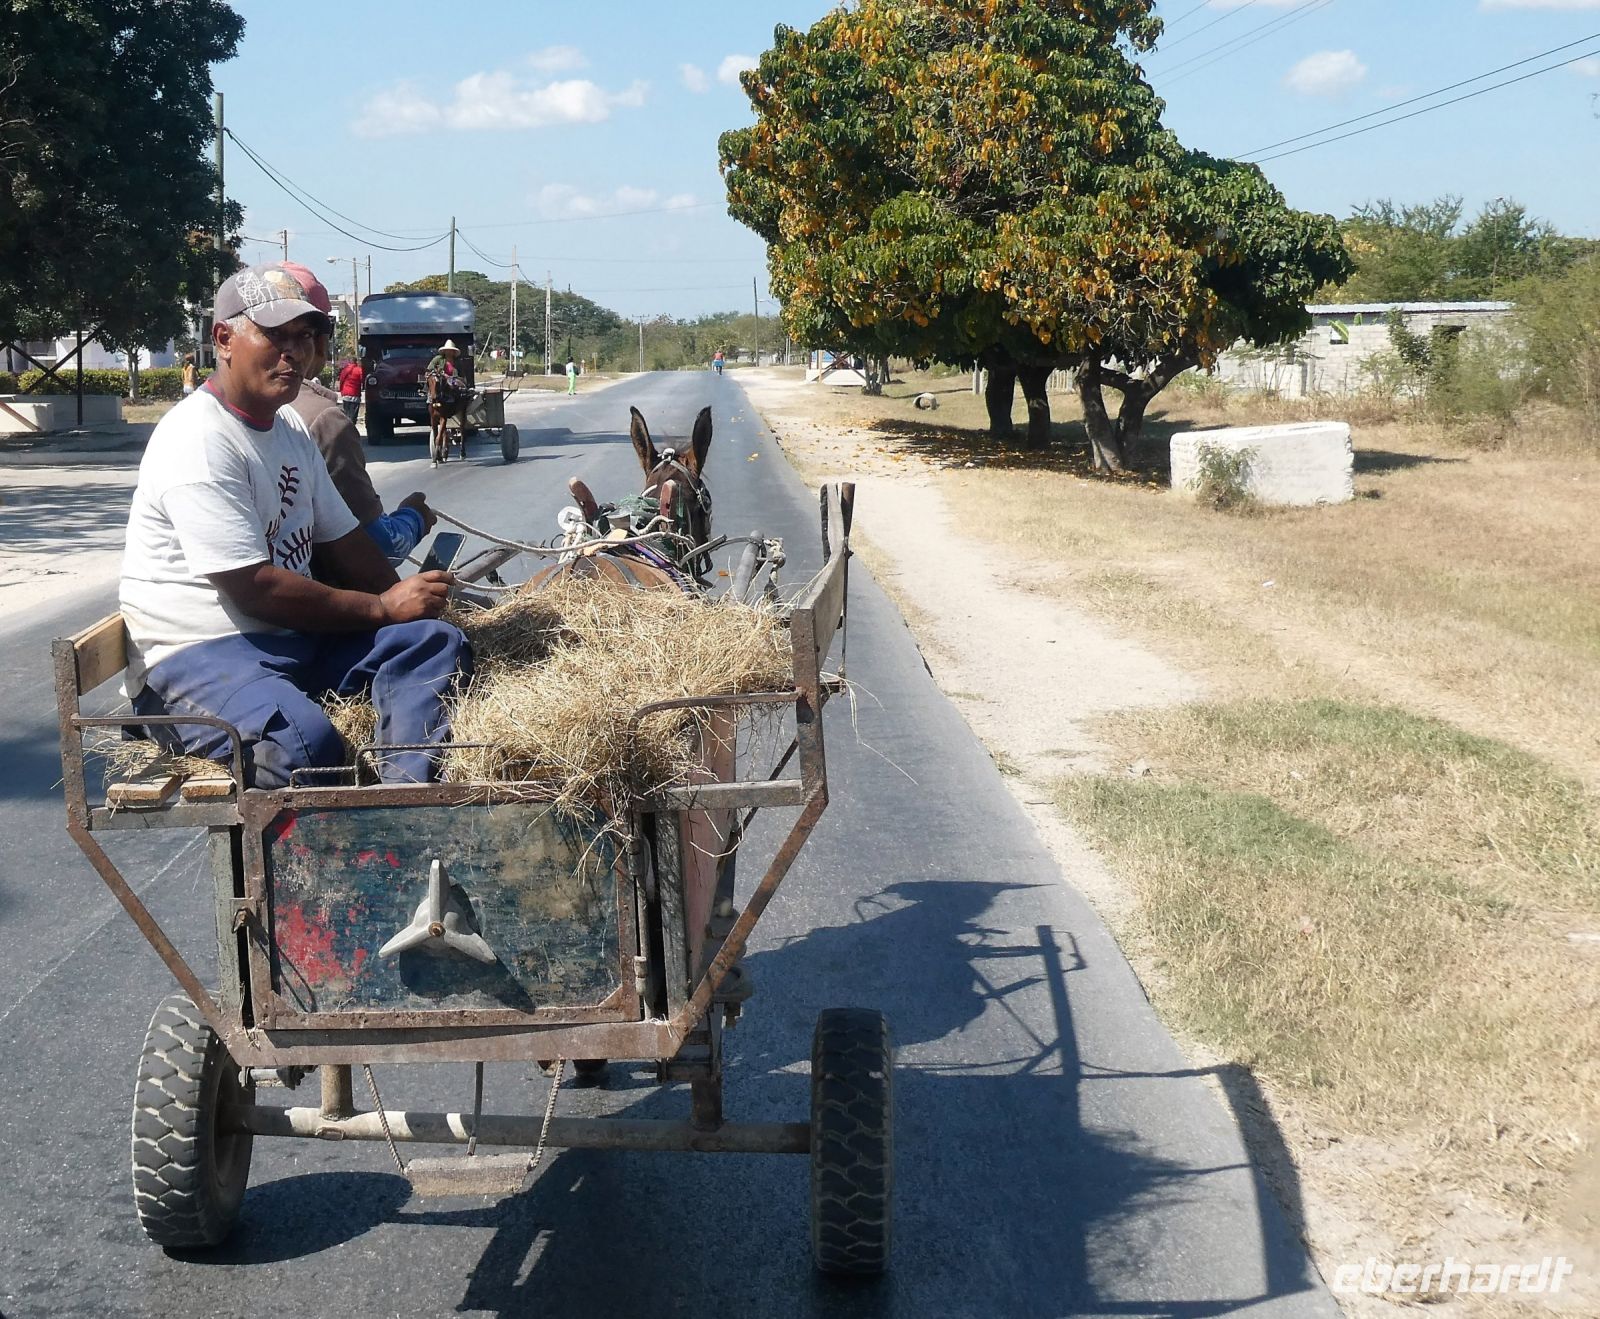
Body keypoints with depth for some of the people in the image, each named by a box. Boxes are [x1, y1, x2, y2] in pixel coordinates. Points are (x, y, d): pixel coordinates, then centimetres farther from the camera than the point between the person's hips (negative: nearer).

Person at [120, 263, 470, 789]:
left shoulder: (291, 430, 16)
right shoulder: (199, 440, -15)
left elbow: (343, 538, 19)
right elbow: (253, 587, -20)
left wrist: (407, 598, 0)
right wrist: (383, 608, -13)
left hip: (294, 636, 9)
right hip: (197, 653, -9)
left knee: (437, 642, -11)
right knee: (303, 740, -38)